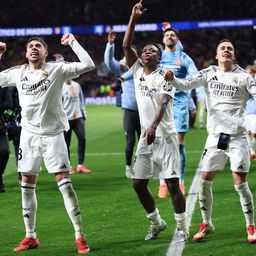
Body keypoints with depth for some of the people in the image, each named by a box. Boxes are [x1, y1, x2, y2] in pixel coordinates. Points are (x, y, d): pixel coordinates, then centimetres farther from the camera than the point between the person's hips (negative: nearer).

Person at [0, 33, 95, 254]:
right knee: (27, 185, 7)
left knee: (65, 183, -9)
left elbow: (88, 65, -14)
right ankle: (30, 237, 18)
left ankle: (80, 236, -4)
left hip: (53, 134, -4)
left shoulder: (57, 70, -5)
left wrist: (73, 42, -12)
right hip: (29, 134, 4)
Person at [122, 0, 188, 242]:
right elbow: (126, 45, 0)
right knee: (138, 183, 6)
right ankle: (156, 223, 24)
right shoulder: (137, 71, 9)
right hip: (146, 137, 6)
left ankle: (182, 229, 3)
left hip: (164, 136, -6)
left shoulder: (164, 77, -6)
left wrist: (153, 126, -36)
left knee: (172, 183, -7)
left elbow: (163, 104, -20)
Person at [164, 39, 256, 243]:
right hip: (215, 136, 3)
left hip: (236, 136, -3)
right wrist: (172, 79, -23)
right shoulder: (209, 73, 7)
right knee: (205, 182, 3)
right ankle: (207, 224, 20)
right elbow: (187, 84, -3)